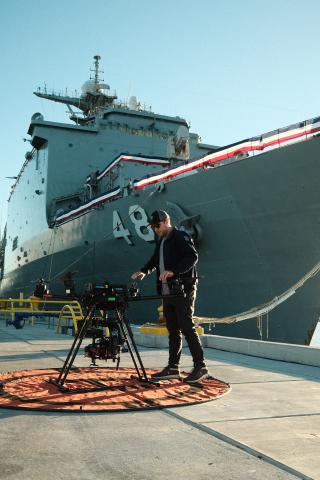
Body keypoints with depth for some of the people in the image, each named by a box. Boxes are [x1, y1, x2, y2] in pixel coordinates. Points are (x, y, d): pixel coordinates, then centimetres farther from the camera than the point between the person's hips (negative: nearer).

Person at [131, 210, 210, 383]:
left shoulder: (181, 237, -8)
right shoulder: (160, 241, 19)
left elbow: (193, 256, -20)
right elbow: (154, 260, 29)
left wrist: (174, 271, -29)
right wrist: (144, 271, 11)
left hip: (183, 290, -8)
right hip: (167, 292, 8)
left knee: (187, 328, -7)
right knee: (173, 331, 10)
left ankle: (200, 367, 0)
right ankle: (173, 368, 16)